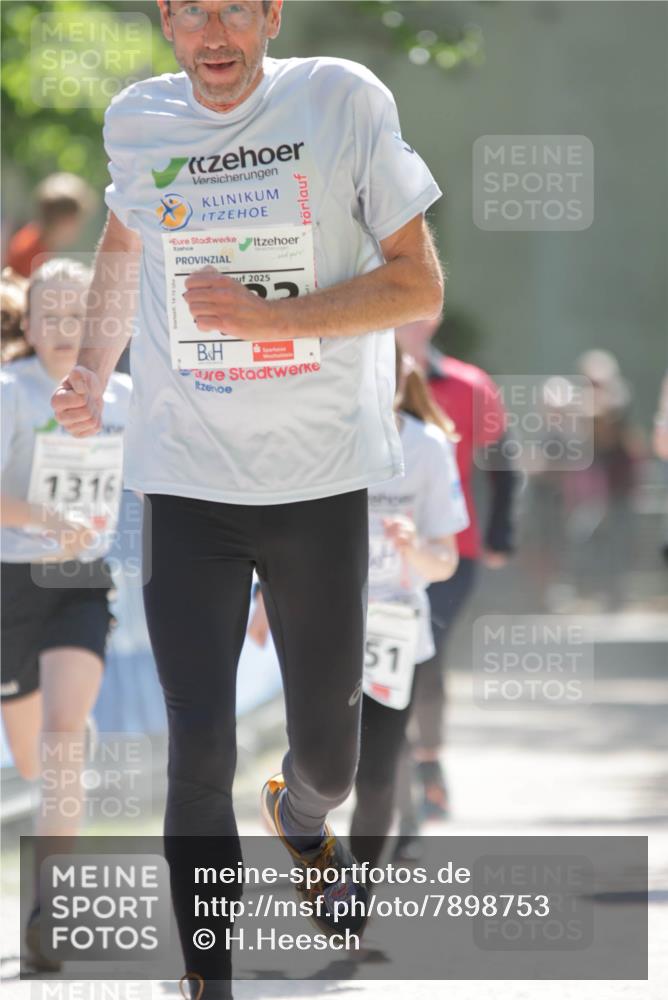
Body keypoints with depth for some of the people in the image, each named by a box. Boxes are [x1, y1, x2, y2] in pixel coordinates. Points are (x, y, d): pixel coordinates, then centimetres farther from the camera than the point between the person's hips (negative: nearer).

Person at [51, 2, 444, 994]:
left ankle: (302, 818, 48)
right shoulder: (135, 121, 2)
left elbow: (419, 285, -8)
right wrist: (95, 372, 10)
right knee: (200, 758, -7)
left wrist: (268, 315, -19)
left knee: (328, 750, 13)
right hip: (187, 484, 1)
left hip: (321, 479, -1)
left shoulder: (344, 100, -8)